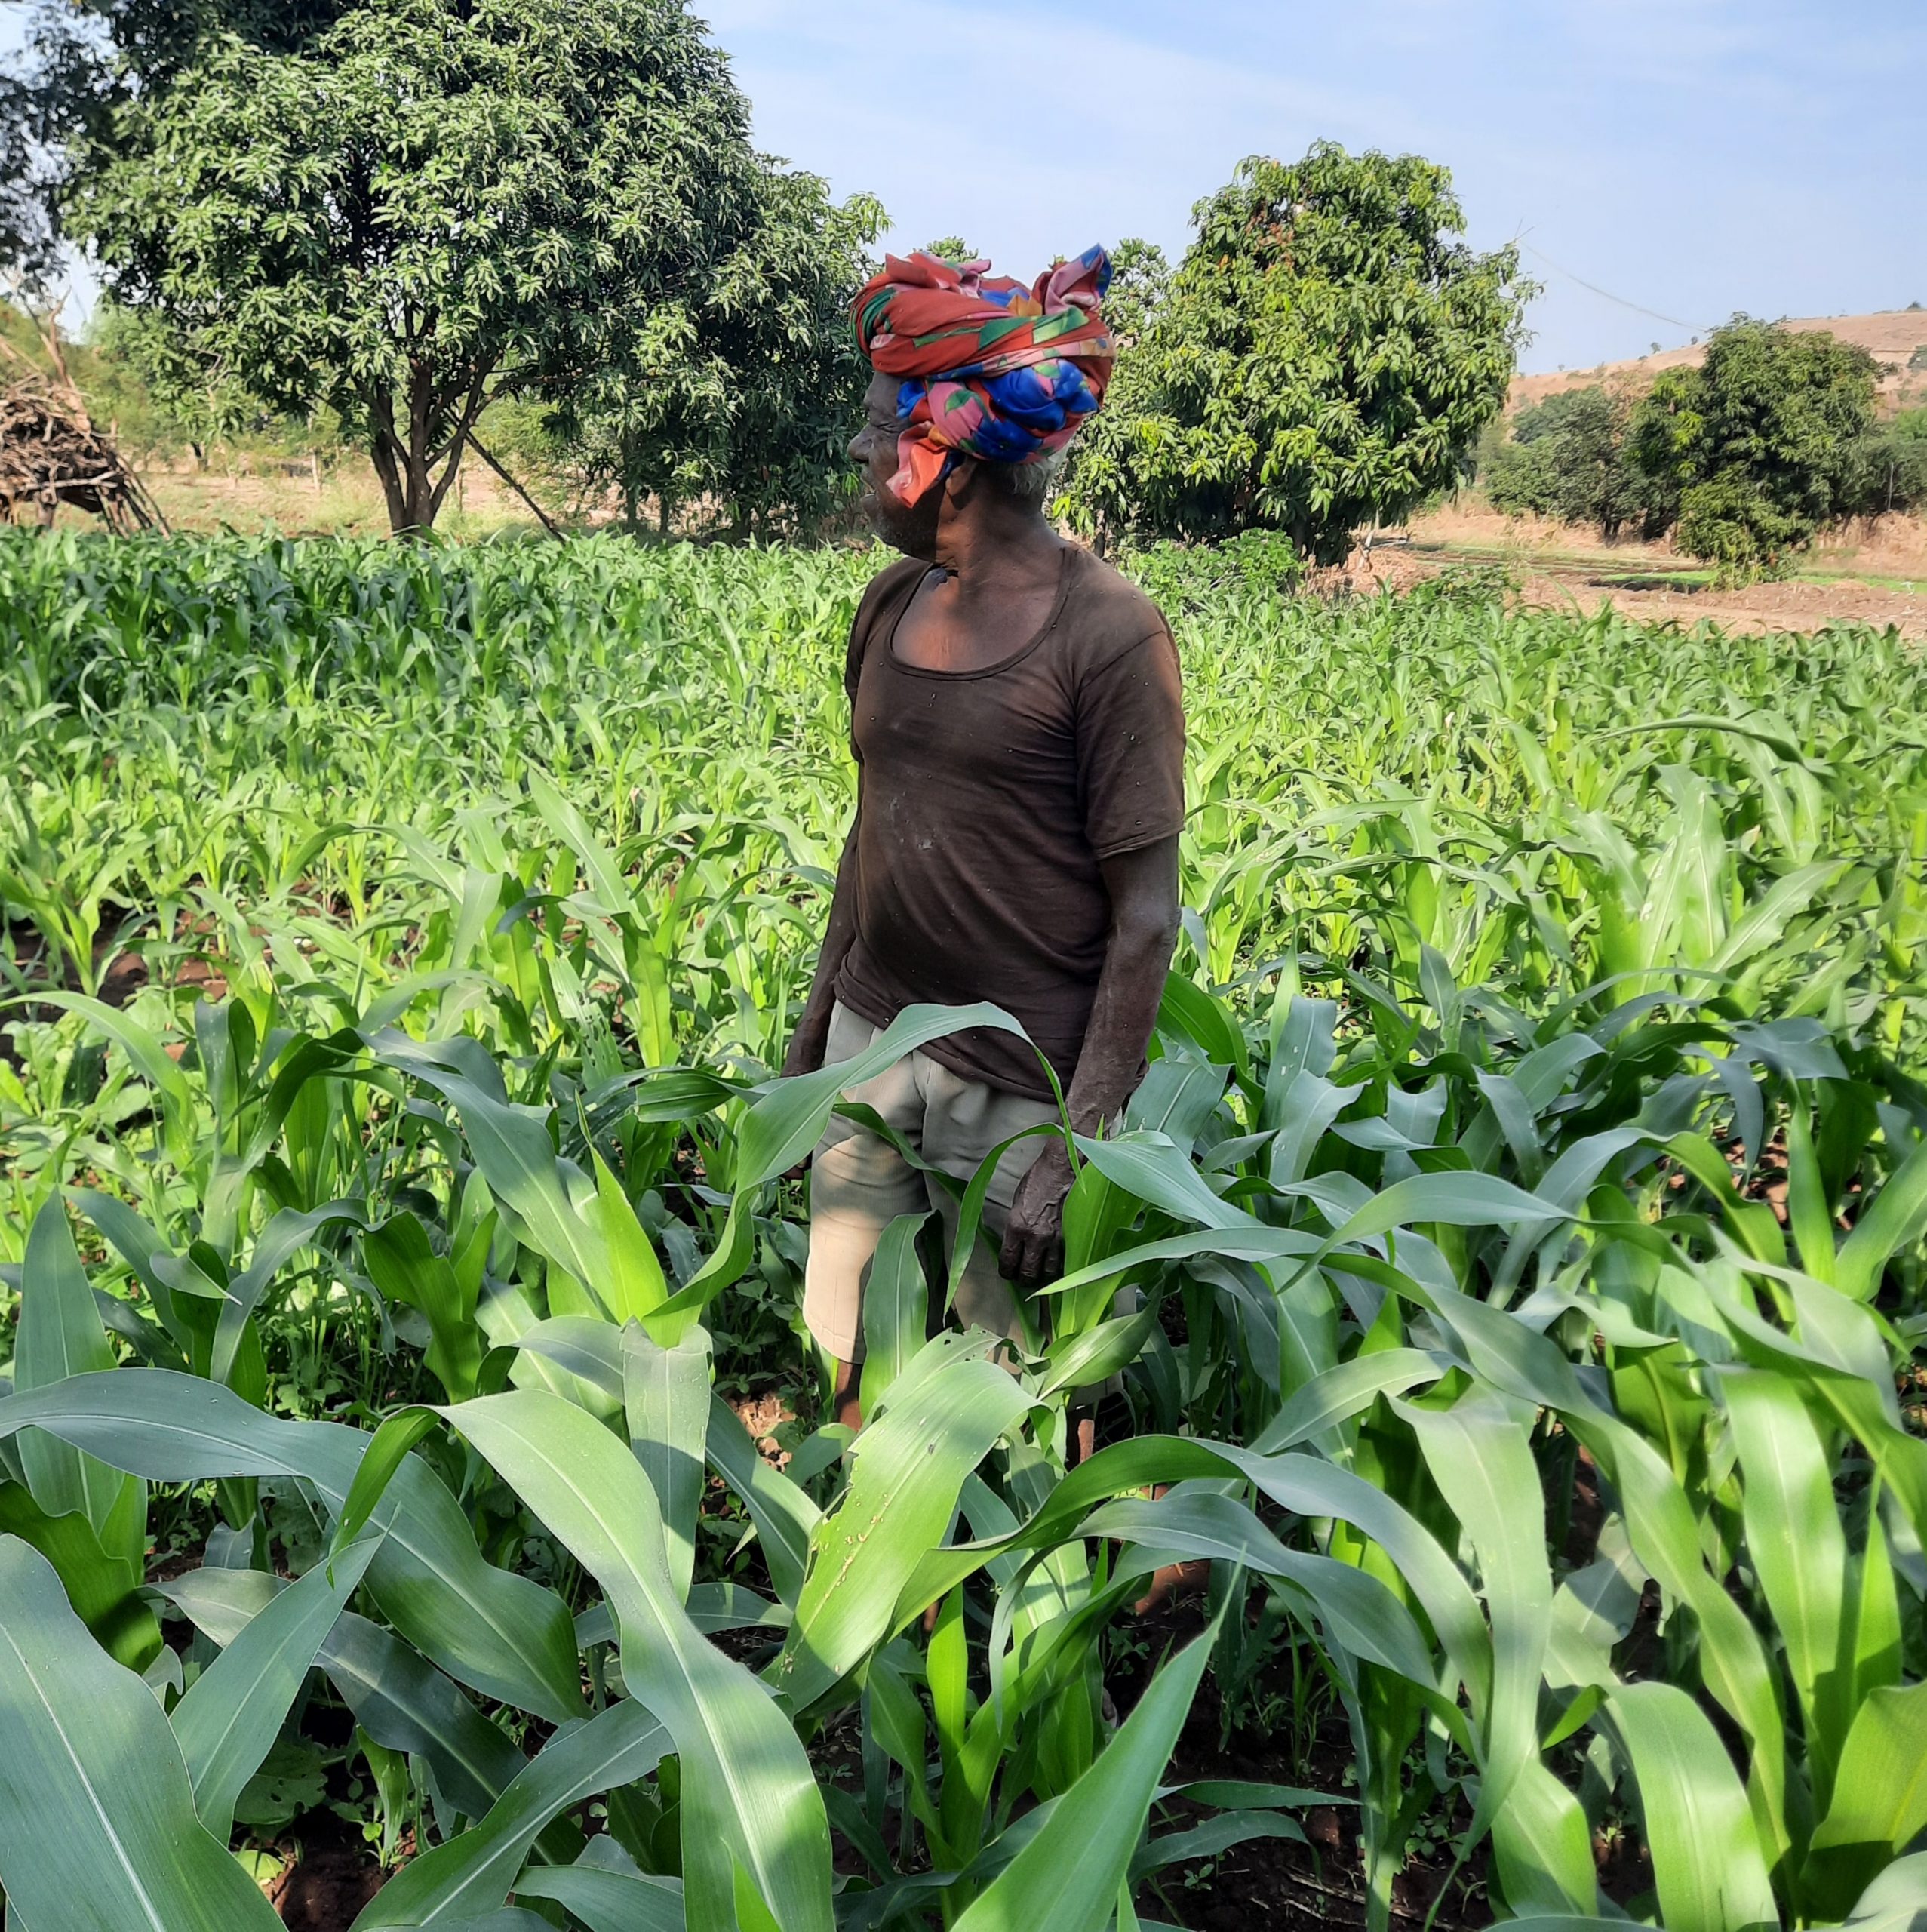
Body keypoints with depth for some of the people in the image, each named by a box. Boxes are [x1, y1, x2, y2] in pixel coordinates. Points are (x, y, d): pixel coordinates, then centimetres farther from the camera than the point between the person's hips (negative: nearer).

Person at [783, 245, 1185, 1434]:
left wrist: (1078, 1145, -17)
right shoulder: (894, 609, 6)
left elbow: (1146, 914, -14)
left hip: (1023, 1077, -6)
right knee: (843, 1366, 13)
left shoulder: (1109, 635, -14)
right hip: (874, 1036, 6)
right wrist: (812, 1037, 17)